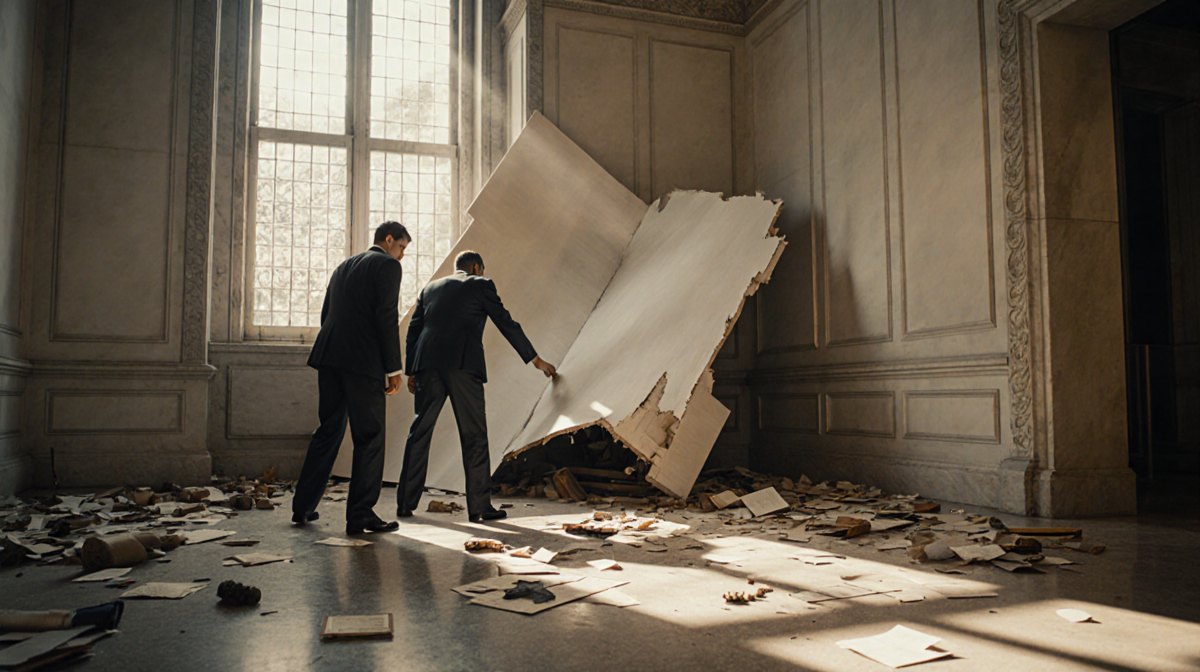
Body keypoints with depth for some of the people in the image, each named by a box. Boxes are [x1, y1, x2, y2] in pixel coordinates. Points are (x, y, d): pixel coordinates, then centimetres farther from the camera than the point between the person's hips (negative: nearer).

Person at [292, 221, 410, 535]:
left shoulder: (344, 266, 22)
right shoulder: (387, 265, -1)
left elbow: (326, 314, 21)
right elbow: (387, 317, -11)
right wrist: (394, 368, -9)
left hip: (329, 356, 8)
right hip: (362, 361, -8)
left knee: (328, 430, 16)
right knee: (369, 436, -1)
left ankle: (303, 507, 21)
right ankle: (360, 514, 1)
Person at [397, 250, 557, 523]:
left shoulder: (429, 288, 24)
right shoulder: (481, 285, 11)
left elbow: (413, 331, 19)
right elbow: (506, 323, 10)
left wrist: (411, 372, 21)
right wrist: (535, 360, 16)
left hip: (428, 364, 5)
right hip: (463, 364, -4)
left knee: (419, 432, 11)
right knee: (474, 436, 0)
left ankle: (405, 503, 15)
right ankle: (479, 507, 1)